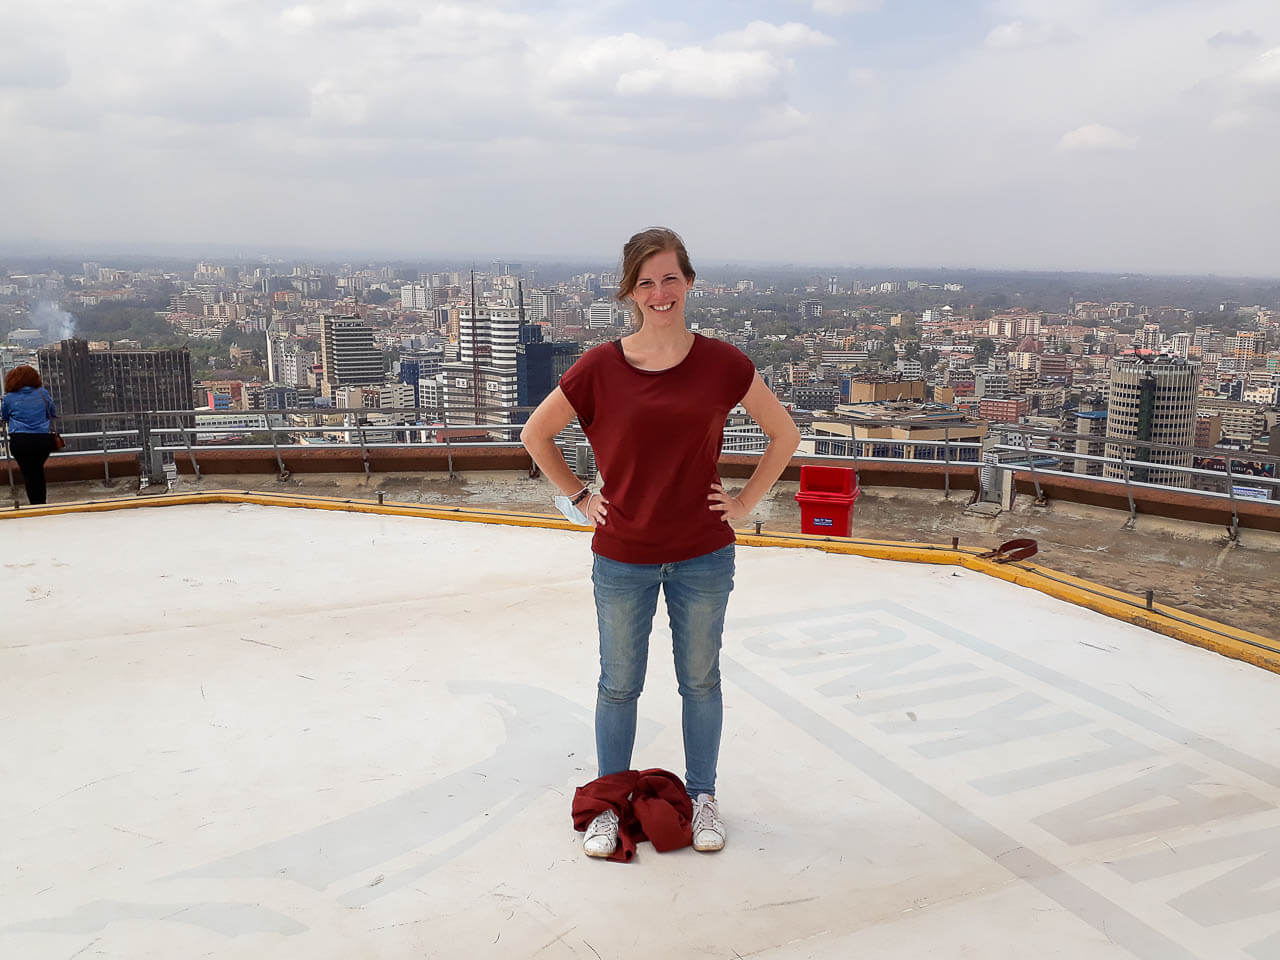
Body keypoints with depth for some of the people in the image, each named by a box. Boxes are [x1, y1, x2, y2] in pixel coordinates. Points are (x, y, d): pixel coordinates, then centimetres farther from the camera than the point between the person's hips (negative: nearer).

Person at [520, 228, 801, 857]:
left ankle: (703, 798, 35)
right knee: (619, 686, 13)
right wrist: (580, 497, 2)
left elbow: (784, 434, 6)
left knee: (700, 681, 15)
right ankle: (610, 804, 33)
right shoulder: (600, 368, -8)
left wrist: (744, 503, 1)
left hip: (703, 558, 1)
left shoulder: (722, 363, -7)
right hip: (622, 560, 0)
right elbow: (535, 436, 6)